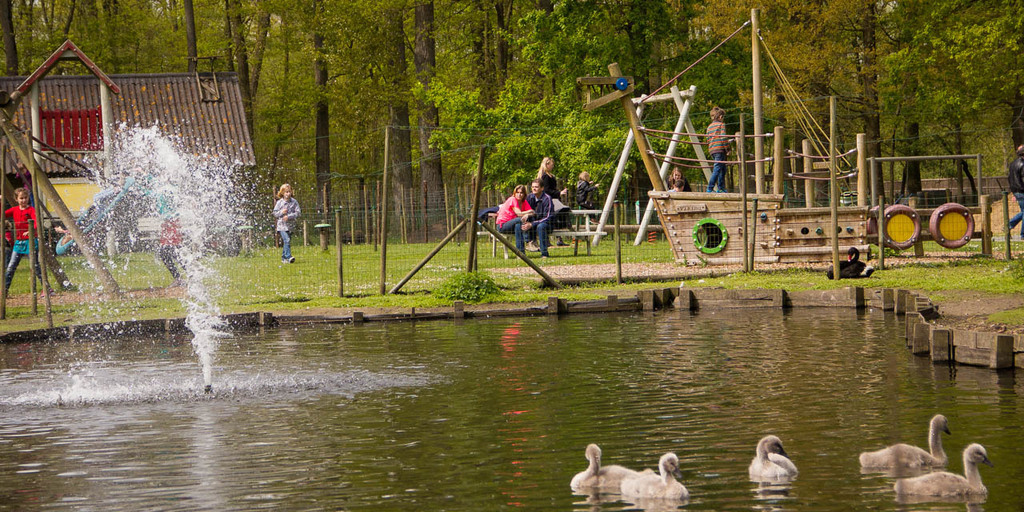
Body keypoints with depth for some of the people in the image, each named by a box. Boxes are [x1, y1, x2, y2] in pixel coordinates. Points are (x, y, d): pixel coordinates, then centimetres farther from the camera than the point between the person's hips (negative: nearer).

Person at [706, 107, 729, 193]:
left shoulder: (709, 126, 18)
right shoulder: (721, 124, -3)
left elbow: (708, 139, 18)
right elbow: (723, 137, -12)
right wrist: (727, 148, -7)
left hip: (712, 150, 8)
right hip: (720, 149, -8)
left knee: (722, 169, 16)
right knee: (717, 169, -9)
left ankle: (721, 188, 14)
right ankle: (710, 188, -16)